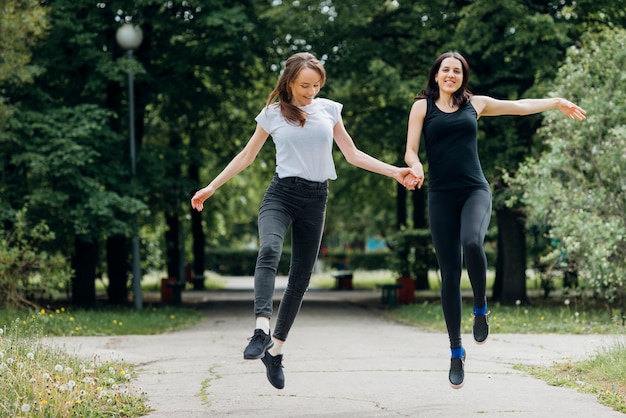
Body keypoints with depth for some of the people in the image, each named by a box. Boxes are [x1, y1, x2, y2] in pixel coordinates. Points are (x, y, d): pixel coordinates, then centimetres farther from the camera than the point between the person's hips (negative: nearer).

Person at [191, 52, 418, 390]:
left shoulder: (328, 109, 9)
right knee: (269, 250, -32)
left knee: (300, 278, 4)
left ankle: (275, 349, 15)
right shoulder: (273, 114, 4)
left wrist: (395, 172, 5)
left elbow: (352, 155, 14)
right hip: (281, 194, -3)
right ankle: (262, 329, -45)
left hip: (315, 200, 3)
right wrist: (211, 188, 10)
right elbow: (246, 156, 13)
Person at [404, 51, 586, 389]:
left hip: (475, 191, 0)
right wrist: (415, 165, -18)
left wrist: (557, 102, 32)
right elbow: (410, 151, 4)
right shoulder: (423, 106, 9)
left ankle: (481, 308, -6)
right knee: (450, 273, -2)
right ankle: (456, 352, 8)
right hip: (441, 196, 0)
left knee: (472, 243, -32)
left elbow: (520, 106, 27)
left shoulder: (475, 104, 14)